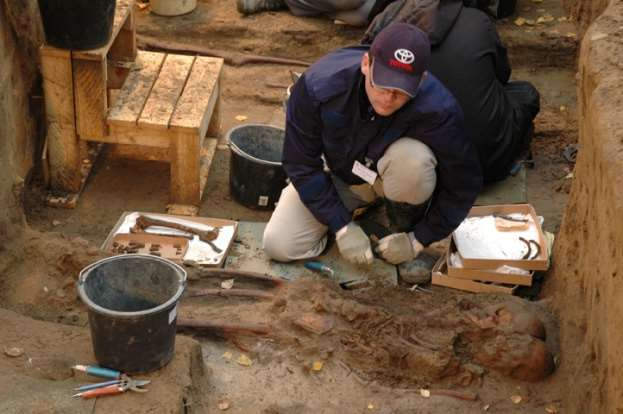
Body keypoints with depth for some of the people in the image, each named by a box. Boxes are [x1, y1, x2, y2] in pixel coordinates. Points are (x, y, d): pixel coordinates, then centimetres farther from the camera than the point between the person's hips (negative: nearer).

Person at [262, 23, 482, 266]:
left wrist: (418, 240, -18)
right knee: (279, 246, -13)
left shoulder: (437, 108, -36)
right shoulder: (320, 84, -32)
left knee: (413, 159, -37)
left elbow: (463, 184, -20)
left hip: (393, 175, -2)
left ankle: (406, 227, -5)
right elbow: (301, 162, -19)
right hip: (337, 175, 2)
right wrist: (342, 225, -21)